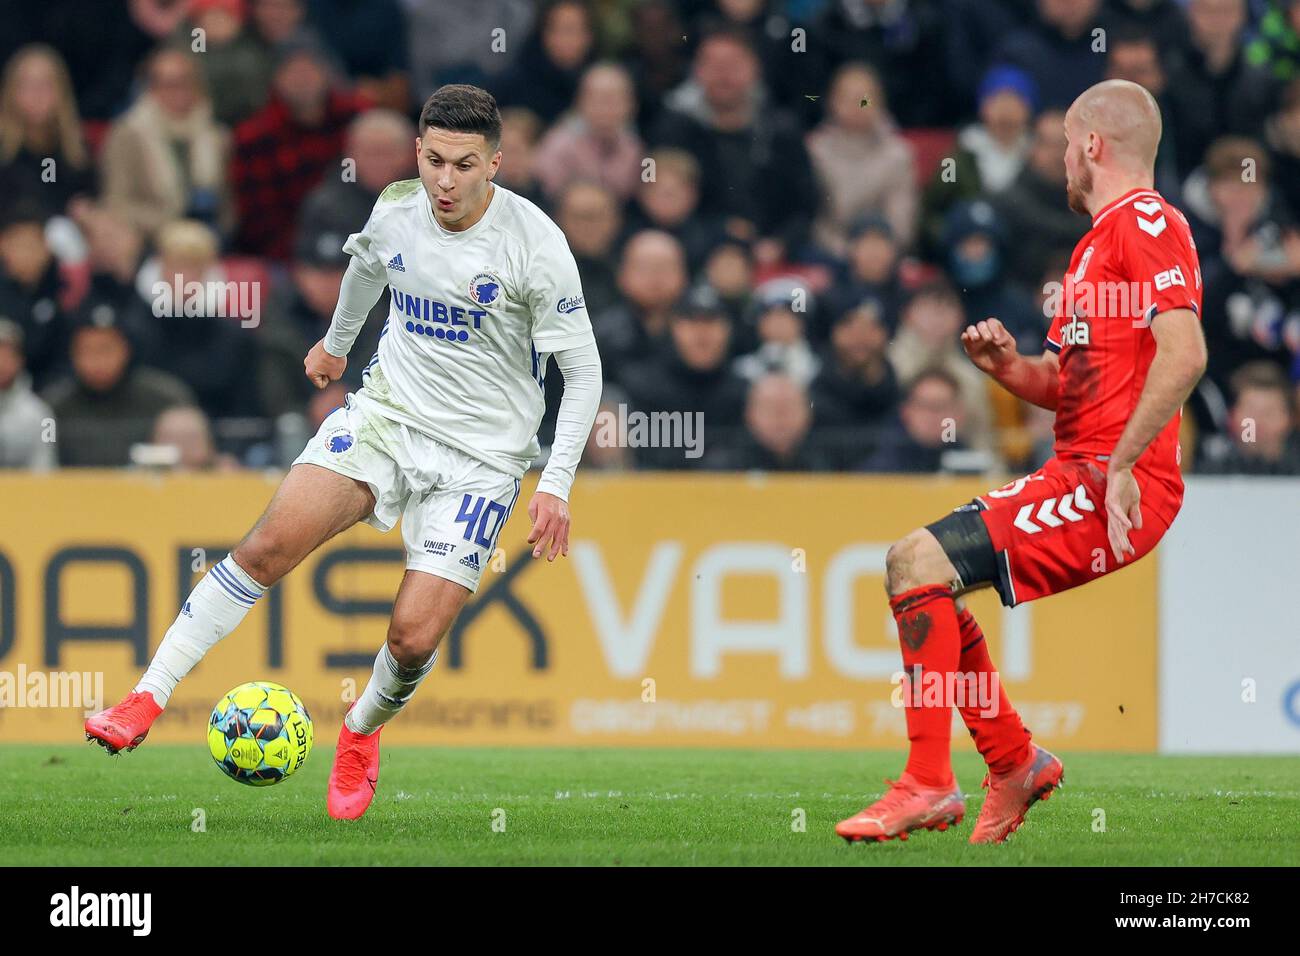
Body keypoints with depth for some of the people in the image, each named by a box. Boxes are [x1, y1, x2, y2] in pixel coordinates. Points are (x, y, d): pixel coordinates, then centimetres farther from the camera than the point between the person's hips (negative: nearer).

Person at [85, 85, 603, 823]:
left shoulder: (534, 244, -16)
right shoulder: (396, 210, -3)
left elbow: (583, 372, -9)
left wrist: (556, 485, -16)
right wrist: (337, 341, 40)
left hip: (480, 456, -3)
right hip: (387, 411, 3)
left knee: (414, 638, -12)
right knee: (269, 545, -18)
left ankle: (364, 730, 22)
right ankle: (148, 699, -14)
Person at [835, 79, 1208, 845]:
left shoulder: (1146, 222, -10)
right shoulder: (1100, 238, 22)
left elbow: (1185, 353, -24)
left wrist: (1120, 465, -25)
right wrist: (1009, 367, 6)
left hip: (1118, 489, -10)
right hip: (1076, 474, 10)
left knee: (920, 561, -17)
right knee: (917, 565, 13)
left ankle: (929, 784, -13)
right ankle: (1016, 760, 18)